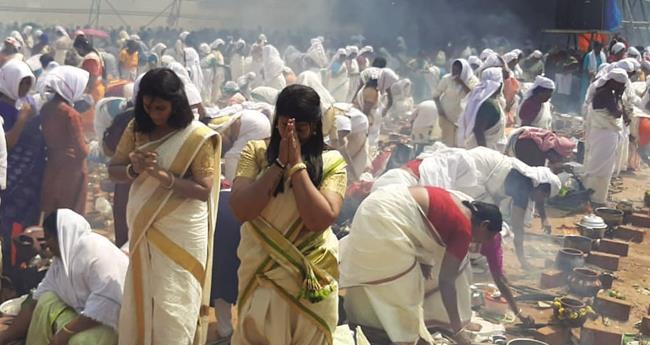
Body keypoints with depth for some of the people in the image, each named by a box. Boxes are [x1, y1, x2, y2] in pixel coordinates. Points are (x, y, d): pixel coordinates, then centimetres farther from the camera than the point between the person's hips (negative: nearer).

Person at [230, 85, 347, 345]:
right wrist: (280, 163, -15)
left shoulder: (332, 162, -5)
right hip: (260, 278, 1)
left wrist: (296, 164, -17)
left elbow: (320, 220, -19)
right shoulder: (256, 152, -2)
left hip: (310, 281, -1)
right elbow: (241, 210, -14)